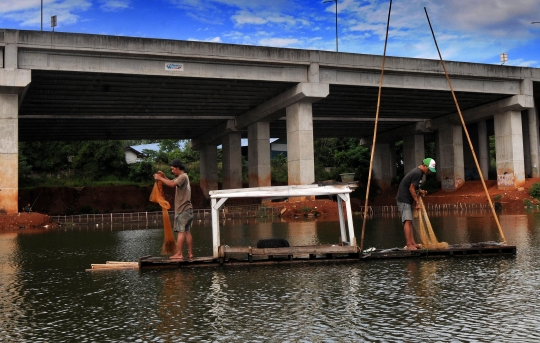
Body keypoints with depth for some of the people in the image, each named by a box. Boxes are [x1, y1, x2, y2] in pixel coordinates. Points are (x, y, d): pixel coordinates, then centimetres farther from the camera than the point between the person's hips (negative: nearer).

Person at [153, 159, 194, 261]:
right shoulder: (180, 177, 20)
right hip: (187, 209, 10)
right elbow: (172, 182, 25)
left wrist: (160, 178, -17)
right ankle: (190, 254, 7)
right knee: (187, 231, 7)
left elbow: (172, 184, -26)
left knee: (181, 231, -9)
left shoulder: (183, 177, -12)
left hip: (183, 210, -10)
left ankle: (179, 254, -9)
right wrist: (163, 176, 10)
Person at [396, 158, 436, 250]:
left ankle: (413, 243, 11)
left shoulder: (418, 172, 14)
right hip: (403, 200, -11)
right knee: (407, 221, -15)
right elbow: (411, 188, -18)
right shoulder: (417, 173, -17)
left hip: (407, 200, 11)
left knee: (409, 221, 9)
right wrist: (417, 202, -12)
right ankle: (409, 245, -18)